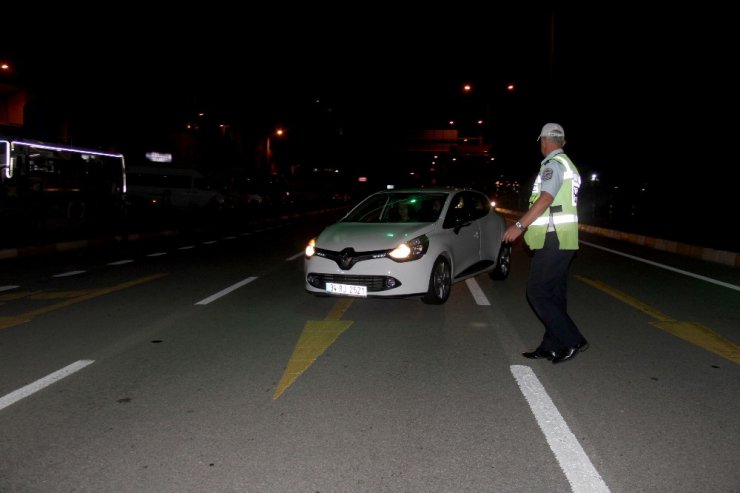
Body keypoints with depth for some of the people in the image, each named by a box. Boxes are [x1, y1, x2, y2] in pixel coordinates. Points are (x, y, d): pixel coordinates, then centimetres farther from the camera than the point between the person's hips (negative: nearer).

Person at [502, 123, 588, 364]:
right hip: (563, 240, 10)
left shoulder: (553, 164, -11)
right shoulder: (568, 165, 20)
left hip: (553, 241, -10)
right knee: (554, 294, 11)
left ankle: (573, 341, -6)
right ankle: (551, 347, 16)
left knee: (537, 292, -8)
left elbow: (546, 199, -23)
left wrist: (519, 225, -26)